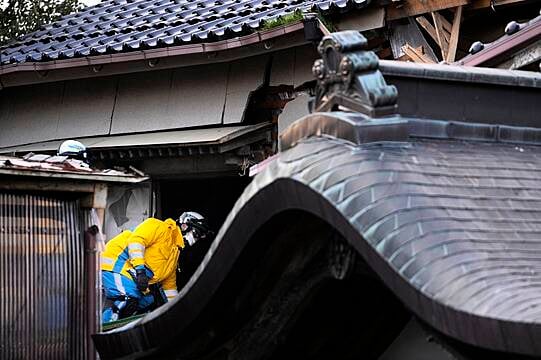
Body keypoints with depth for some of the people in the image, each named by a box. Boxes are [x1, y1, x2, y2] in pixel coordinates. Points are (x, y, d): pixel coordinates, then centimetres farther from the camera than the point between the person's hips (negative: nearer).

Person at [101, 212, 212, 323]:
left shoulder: (175, 252, 24)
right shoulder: (161, 228, -5)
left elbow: (169, 283, 31)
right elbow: (136, 239, -21)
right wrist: (140, 269, -28)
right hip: (116, 265, -10)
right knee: (128, 301, -27)